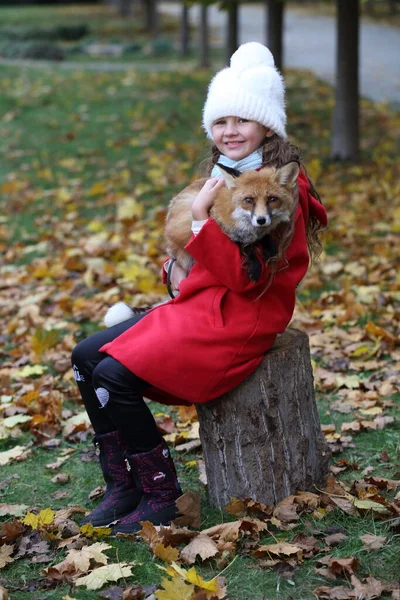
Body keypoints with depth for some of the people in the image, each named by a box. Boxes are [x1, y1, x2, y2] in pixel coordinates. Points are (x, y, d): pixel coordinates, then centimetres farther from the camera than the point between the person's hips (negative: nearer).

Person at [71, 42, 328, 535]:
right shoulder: (226, 176, 12)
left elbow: (246, 276, -23)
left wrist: (201, 218, -25)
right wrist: (176, 268, 4)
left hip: (242, 315, -9)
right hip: (199, 303, 10)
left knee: (114, 375, -20)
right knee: (86, 356, 0)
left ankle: (160, 494, -5)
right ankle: (121, 485, 4)